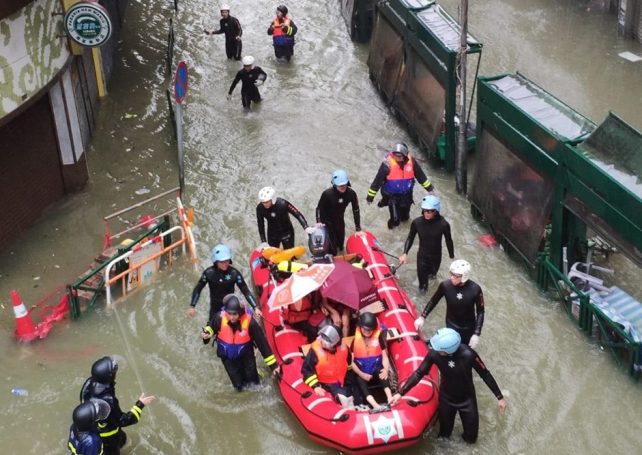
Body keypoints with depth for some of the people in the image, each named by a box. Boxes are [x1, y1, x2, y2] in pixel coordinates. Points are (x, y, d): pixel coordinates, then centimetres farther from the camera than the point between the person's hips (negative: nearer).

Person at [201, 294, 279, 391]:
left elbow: (262, 343, -24)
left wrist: (273, 364, -21)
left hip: (246, 355, -1)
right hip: (227, 356, 1)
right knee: (239, 386, 14)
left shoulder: (249, 322, -33)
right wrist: (206, 334, -27)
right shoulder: (219, 318, -29)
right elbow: (211, 327, -3)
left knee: (252, 382, 17)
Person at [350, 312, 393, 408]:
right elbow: (351, 361, -7)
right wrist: (361, 374, -19)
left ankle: (390, 398, -47)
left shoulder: (379, 337, -2)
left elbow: (384, 356, -2)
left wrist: (386, 369, -21)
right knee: (360, 380, -32)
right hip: (362, 373, -1)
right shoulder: (354, 339, -7)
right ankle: (375, 405, -49)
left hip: (376, 371, 1)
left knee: (382, 372, -31)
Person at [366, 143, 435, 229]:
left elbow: (420, 175, 1)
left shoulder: (411, 160, -15)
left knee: (405, 216, 23)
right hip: (392, 195, -3)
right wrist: (370, 196, -13)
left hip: (406, 194, 4)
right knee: (395, 219, -2)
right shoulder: (388, 163, -24)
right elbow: (378, 180, -18)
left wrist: (429, 187, 10)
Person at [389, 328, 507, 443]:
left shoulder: (468, 354, -33)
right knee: (444, 434, 16)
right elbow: (419, 373, -14)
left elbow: (485, 374, -19)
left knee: (471, 437, 11)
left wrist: (500, 397, -11)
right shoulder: (434, 353, -28)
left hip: (467, 399, -1)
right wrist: (400, 393, -16)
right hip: (446, 398, 1)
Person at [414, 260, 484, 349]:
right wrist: (422, 317, -3)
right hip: (451, 325, 0)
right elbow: (433, 301, -3)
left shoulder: (475, 289, -25)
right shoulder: (445, 285, -22)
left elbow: (480, 312, -14)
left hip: (468, 328, 0)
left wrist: (477, 334, -17)